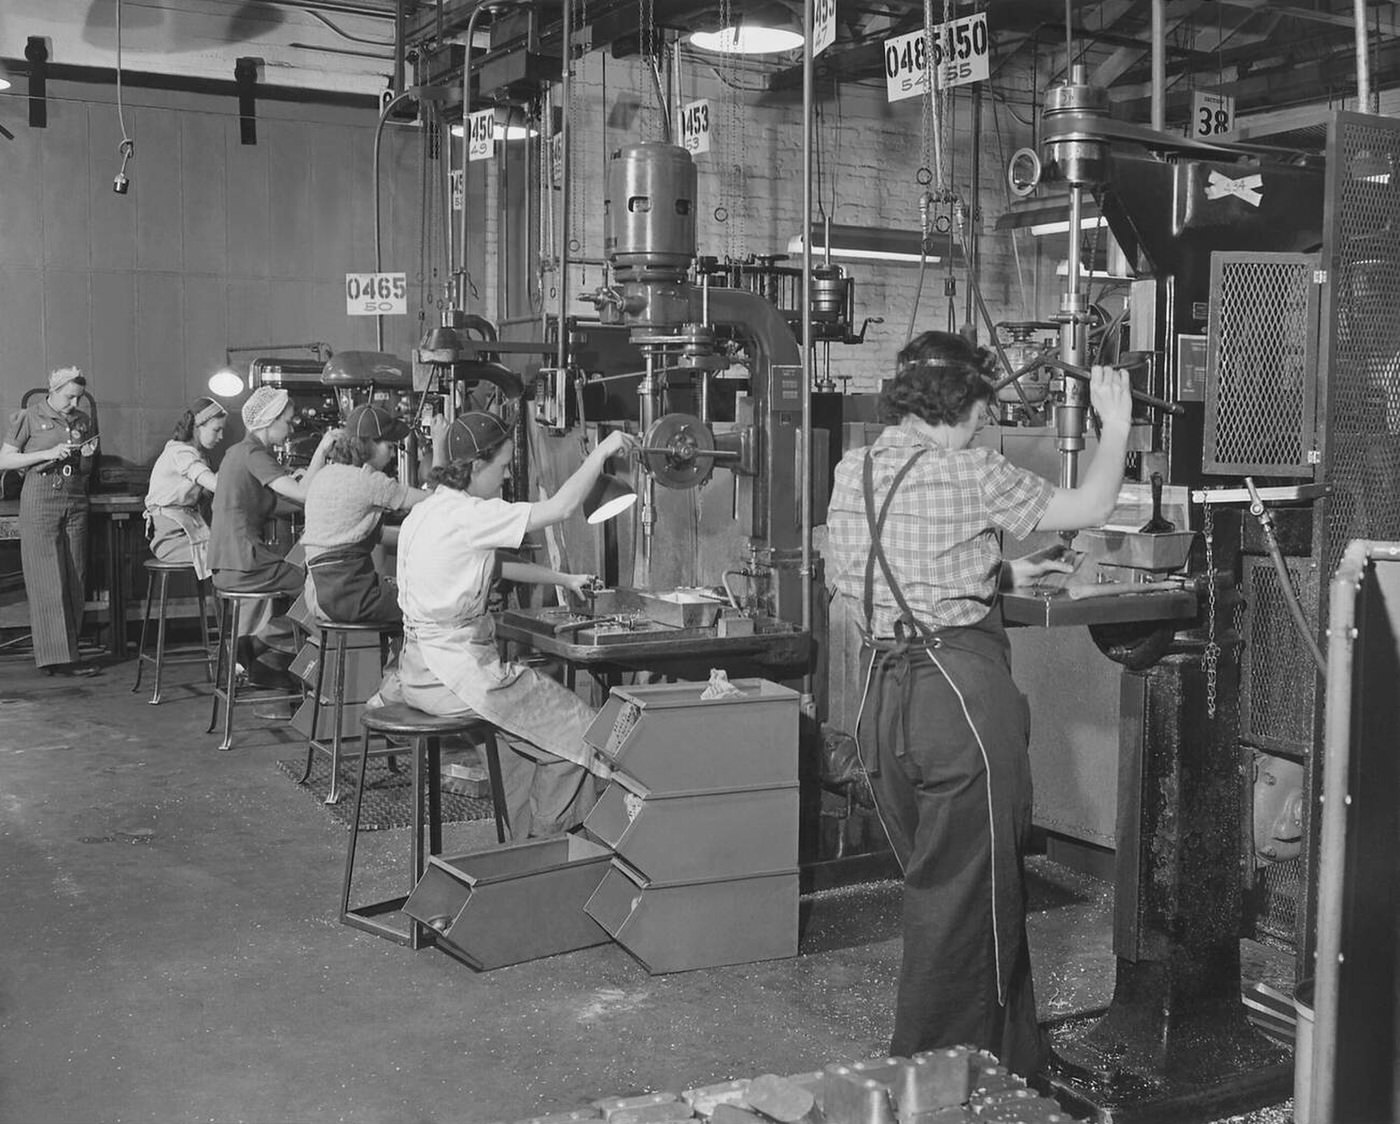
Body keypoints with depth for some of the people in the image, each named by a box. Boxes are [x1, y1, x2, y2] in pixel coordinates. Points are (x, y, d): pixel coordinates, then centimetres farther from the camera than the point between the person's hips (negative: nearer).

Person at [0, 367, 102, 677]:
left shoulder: (82, 421, 13)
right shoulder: (29, 417, -2)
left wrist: (87, 456, -1)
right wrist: (48, 454, -14)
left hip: (75, 500, 5)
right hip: (40, 499, -5)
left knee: (75, 578, 3)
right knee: (49, 580, -7)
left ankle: (68, 648, 8)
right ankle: (58, 657, -9)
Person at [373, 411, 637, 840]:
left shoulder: (427, 511, 10)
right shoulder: (467, 516, -20)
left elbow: (494, 565, 21)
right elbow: (559, 508, -22)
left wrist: (563, 579, 20)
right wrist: (602, 451, -12)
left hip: (420, 667, 10)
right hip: (458, 671, -10)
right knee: (576, 729, 3)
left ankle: (520, 837, 30)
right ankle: (547, 844, 16)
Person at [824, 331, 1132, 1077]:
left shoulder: (851, 473, 10)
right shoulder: (968, 474, -10)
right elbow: (1091, 507, -4)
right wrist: (1116, 424, 13)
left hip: (880, 692, 8)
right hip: (960, 689, -7)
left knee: (937, 887, 18)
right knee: (967, 896, 5)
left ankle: (1014, 1058, 33)